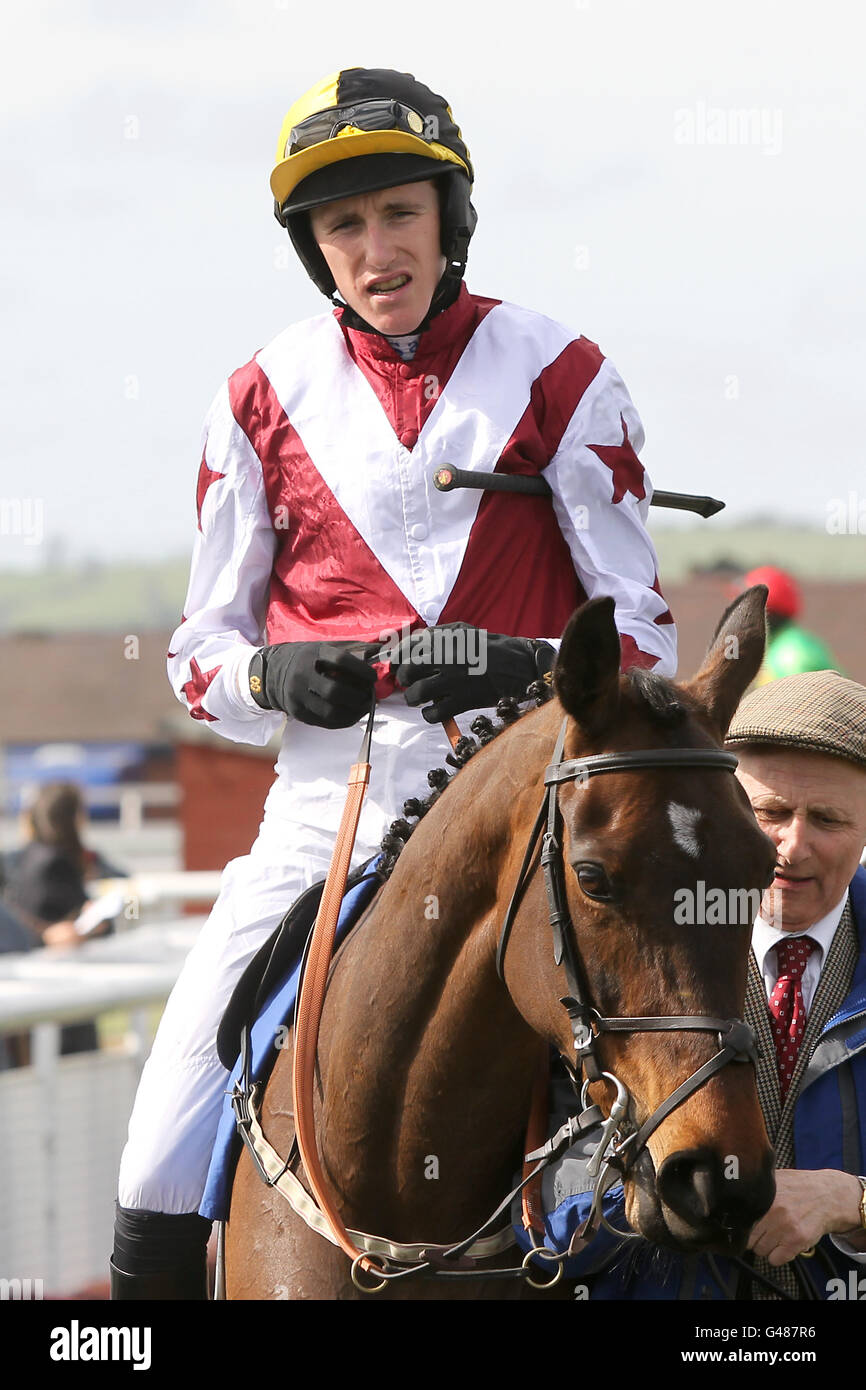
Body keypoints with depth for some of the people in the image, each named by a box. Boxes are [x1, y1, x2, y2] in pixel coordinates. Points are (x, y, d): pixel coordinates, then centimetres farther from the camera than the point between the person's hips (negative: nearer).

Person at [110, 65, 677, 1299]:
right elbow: (202, 650, 14)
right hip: (326, 801, 2)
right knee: (162, 1191, -5)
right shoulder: (267, 396, 9)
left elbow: (642, 634, 3)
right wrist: (275, 676, -9)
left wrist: (534, 671, -18)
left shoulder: (557, 377, 4)